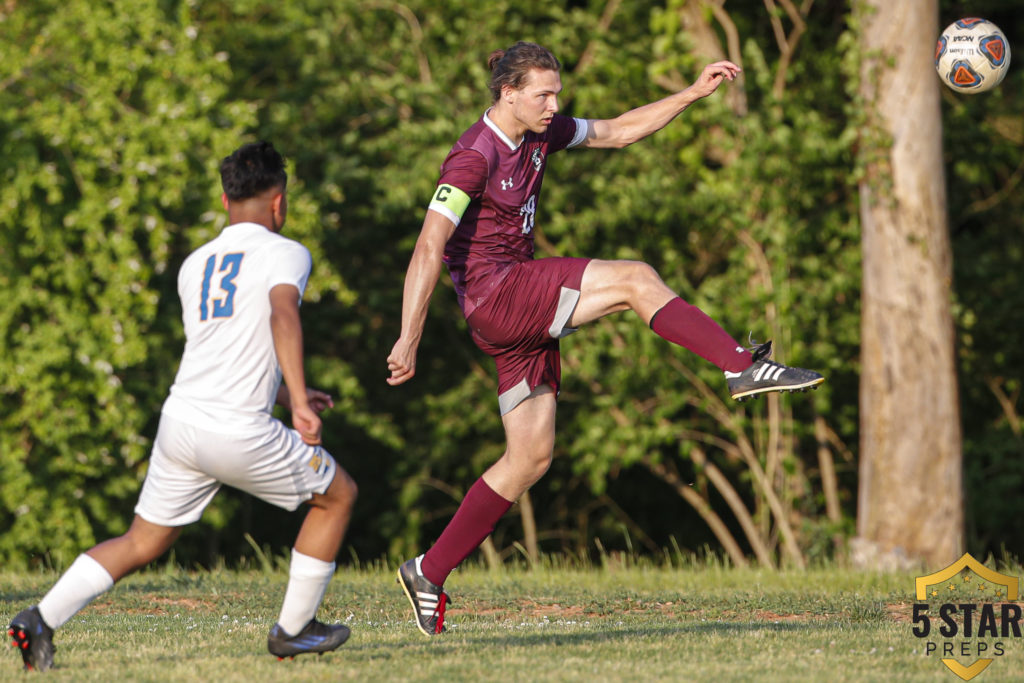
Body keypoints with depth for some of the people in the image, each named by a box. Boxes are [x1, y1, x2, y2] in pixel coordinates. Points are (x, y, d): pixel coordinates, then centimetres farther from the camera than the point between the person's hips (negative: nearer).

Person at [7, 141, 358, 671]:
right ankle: (294, 629, 19)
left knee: (142, 543, 17)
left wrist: (287, 395, 39)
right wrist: (298, 401, -28)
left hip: (180, 421, 6)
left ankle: (42, 620, 0)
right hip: (239, 434, -6)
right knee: (338, 494, 16)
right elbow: (283, 314, -23)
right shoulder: (285, 253, -2)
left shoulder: (194, 265, 18)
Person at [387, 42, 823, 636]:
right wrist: (408, 340, -26)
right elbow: (429, 249, -20)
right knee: (635, 280, -19)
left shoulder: (540, 134, 10)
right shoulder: (474, 158, -15)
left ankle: (430, 573, 14)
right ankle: (743, 367, -18)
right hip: (495, 295, -9)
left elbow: (619, 131, 21)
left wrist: (694, 93, 12)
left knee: (530, 458, 8)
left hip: (525, 315, 9)